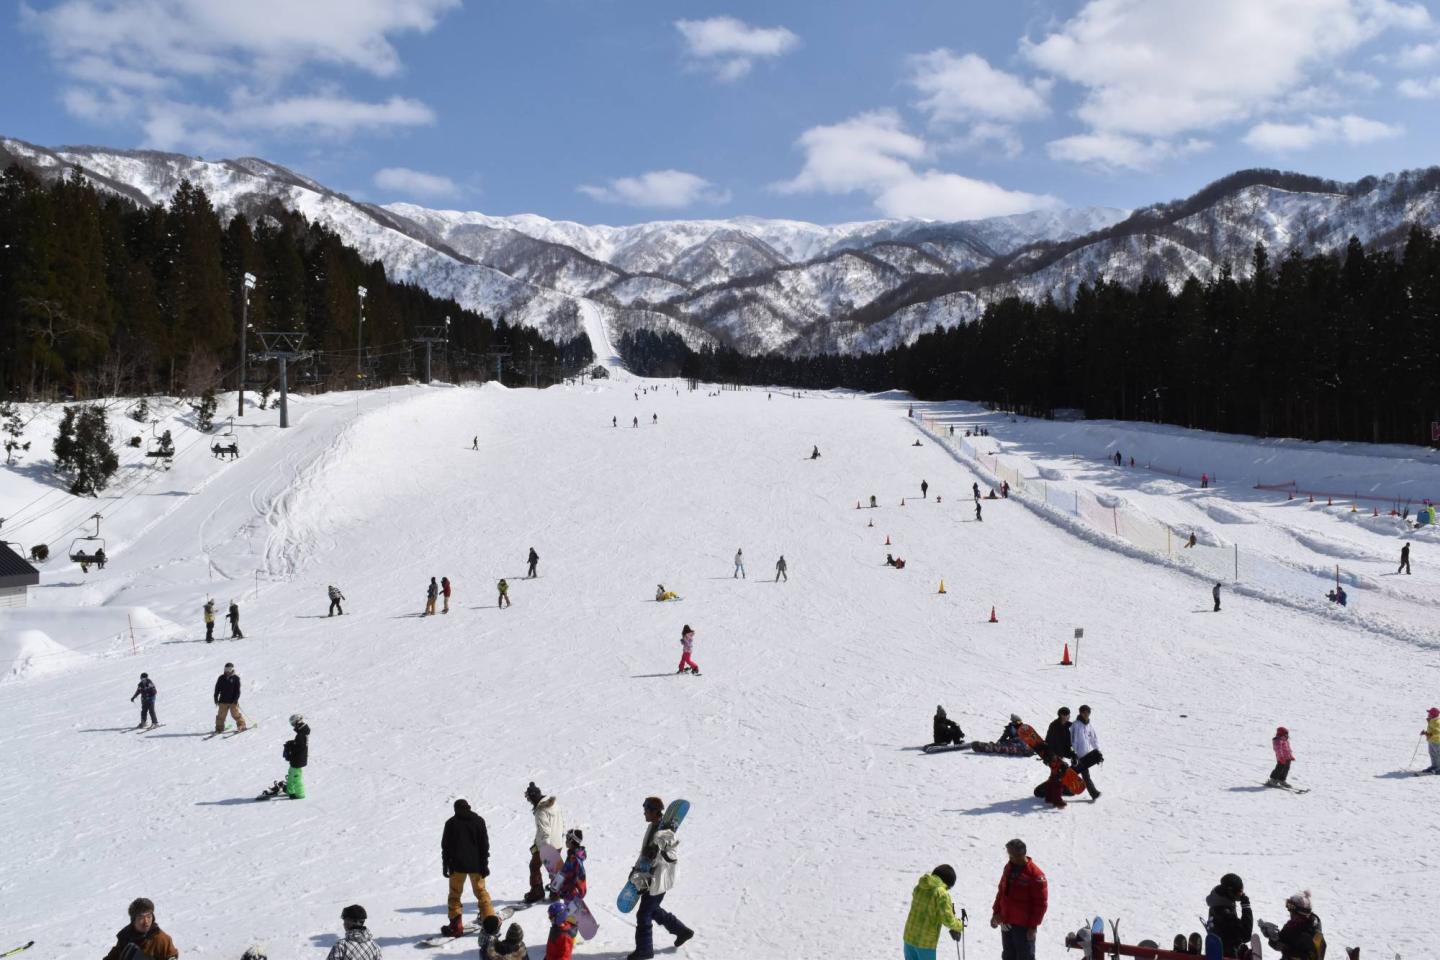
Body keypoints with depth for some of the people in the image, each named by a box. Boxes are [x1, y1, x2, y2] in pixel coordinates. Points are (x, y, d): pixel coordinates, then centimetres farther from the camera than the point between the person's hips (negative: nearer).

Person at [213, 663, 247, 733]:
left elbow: (237, 689, -2)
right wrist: (216, 698, 5)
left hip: (233, 701, -3)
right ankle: (219, 728, 11)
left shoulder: (235, 678, 0)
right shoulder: (221, 678, 9)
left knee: (235, 714, -4)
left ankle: (241, 726, 6)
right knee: (221, 715, 2)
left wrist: (236, 698, -11)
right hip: (223, 701, 3)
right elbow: (217, 688, 13)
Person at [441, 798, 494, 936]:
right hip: (476, 864, 2)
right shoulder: (478, 820, 4)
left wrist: (445, 865, 5)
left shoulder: (451, 823, 1)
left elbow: (445, 846, 1)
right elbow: (484, 843, 2)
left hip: (457, 864, -1)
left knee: (455, 894, 7)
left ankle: (456, 925, 0)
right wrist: (485, 865, 4)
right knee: (481, 892, 11)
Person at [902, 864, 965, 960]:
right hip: (926, 942, -6)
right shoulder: (942, 893, -16)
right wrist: (959, 925, 2)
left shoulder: (919, 887, 3)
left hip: (909, 938, 6)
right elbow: (948, 920, -19)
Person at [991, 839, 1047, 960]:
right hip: (1006, 923, 7)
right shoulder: (1009, 868, 6)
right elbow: (1001, 892, 17)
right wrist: (996, 912, 12)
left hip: (1023, 926, -7)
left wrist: (1033, 926, -16)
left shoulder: (1035, 875, -17)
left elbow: (1040, 903, -15)